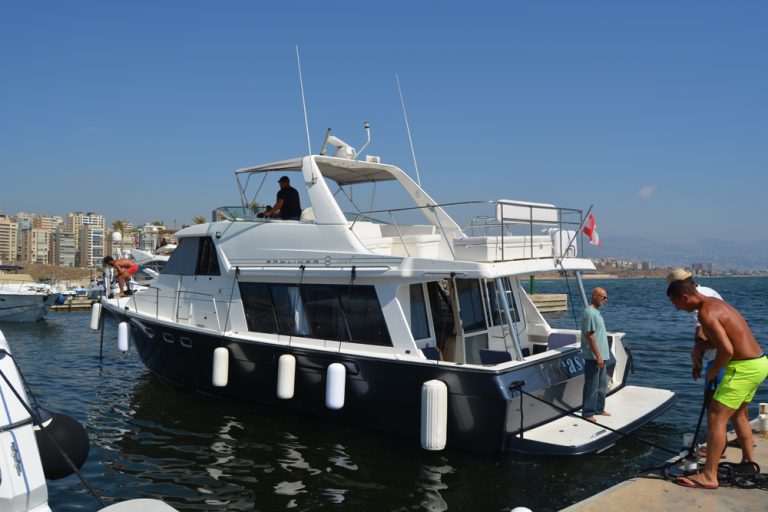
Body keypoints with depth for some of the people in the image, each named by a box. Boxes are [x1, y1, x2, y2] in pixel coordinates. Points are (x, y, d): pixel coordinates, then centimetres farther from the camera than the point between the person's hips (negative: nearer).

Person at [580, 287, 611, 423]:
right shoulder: (590, 313, -18)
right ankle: (588, 413, 5)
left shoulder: (595, 312, 13)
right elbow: (589, 336, -22)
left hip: (600, 355, 10)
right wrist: (598, 356, -21)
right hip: (593, 357, -10)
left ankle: (599, 408, 30)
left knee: (602, 384, 18)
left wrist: (601, 355, 20)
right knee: (592, 386, -3)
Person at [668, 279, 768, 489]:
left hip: (744, 368, -10)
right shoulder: (715, 303, 11)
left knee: (716, 417, -9)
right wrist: (699, 347, 5)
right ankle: (749, 461, 43)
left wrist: (713, 371, -10)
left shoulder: (706, 312, -20)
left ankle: (709, 476, -6)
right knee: (738, 414, 26)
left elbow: (726, 349, -27)